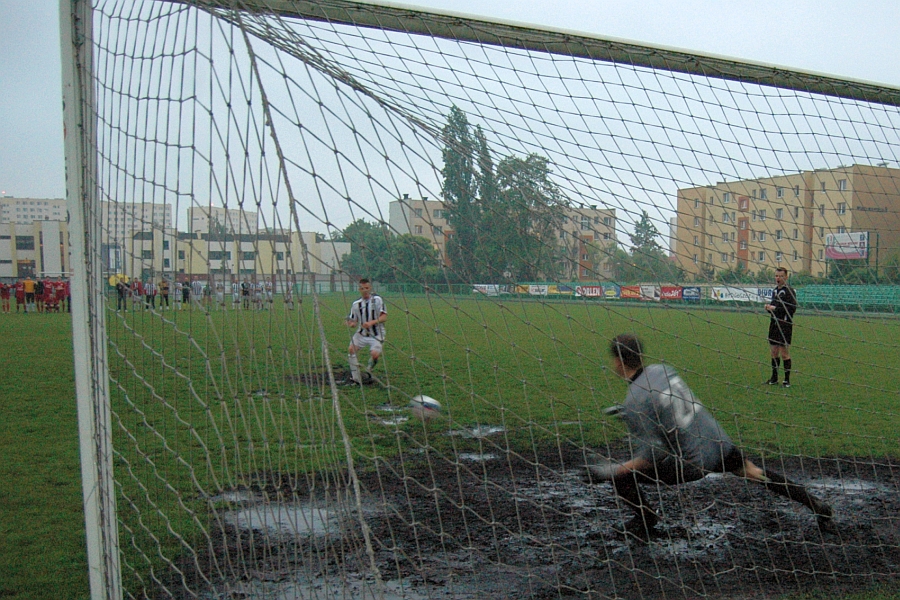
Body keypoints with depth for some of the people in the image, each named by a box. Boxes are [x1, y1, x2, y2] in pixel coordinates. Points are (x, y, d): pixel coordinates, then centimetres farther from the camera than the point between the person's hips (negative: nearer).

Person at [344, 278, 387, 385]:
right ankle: (355, 378, -8)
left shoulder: (377, 299, -8)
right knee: (351, 349, -18)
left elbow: (384, 317, -13)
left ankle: (368, 373, 11)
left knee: (374, 354, -22)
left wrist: (372, 322, -29)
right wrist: (351, 324, -19)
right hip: (361, 333, 3)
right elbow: (353, 321, 5)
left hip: (376, 334, -3)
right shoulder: (356, 303, 3)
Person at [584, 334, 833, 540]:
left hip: (693, 463, -7)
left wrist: (611, 471, -15)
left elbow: (651, 454, -20)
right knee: (754, 472, 31)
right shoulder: (661, 369, 2)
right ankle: (816, 505, 40)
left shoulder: (634, 402, -18)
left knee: (619, 475, 0)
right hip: (719, 442, 7)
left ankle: (646, 521, 21)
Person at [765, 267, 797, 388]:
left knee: (784, 353, -4)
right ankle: (774, 378, 20)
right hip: (774, 324, 8)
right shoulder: (775, 290, 16)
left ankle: (787, 380, 4)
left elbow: (792, 309, -18)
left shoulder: (789, 291, -9)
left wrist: (775, 308, -18)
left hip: (785, 325, -7)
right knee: (774, 352, 11)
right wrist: (769, 307, 6)